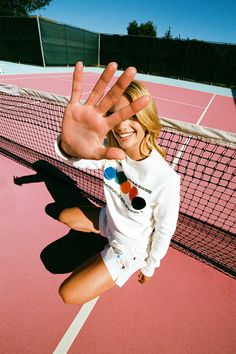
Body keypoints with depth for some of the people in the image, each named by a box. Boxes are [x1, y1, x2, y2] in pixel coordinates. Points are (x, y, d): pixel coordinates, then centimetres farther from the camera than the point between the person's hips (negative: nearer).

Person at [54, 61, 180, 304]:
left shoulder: (166, 179, -34)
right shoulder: (109, 150, -20)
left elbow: (165, 230, -19)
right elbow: (79, 160, -38)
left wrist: (150, 266, -2)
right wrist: (69, 147, -63)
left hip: (132, 246, -4)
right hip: (110, 219, 5)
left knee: (68, 293, -6)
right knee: (64, 216, 21)